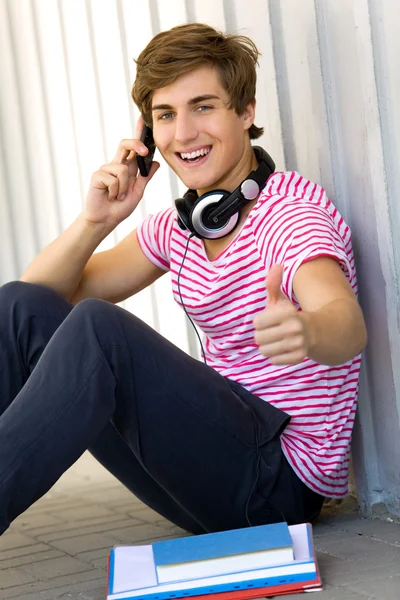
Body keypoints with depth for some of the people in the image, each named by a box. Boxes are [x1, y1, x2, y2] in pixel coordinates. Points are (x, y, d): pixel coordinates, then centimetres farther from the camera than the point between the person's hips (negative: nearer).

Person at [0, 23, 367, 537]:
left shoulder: (293, 212, -11)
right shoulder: (176, 228, 11)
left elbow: (347, 322, -33)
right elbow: (46, 297, 12)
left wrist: (305, 332, -56)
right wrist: (95, 221, -6)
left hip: (284, 483, -7)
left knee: (98, 327, -28)